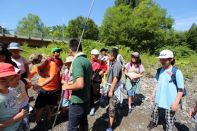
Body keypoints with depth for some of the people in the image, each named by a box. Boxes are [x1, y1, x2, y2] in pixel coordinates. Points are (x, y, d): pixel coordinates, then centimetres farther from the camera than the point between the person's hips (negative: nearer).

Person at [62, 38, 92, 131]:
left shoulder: (77, 61, -22)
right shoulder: (88, 61, 4)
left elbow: (80, 84, -33)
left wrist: (67, 87, -15)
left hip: (77, 102, -8)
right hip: (86, 100, 8)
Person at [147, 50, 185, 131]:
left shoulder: (177, 72, -19)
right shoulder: (159, 71, -2)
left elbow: (181, 89, -15)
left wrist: (176, 102, -16)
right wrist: (153, 93, 10)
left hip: (170, 101, -5)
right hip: (159, 99, 6)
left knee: (169, 119, 11)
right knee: (155, 113, 24)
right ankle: (154, 122, 51)